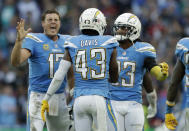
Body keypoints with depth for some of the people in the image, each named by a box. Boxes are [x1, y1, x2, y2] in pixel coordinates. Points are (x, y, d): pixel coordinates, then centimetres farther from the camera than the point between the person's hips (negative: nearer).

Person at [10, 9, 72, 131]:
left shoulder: (66, 41, 10)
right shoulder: (34, 40, -7)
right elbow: (16, 62, -22)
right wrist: (19, 40, -34)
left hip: (60, 97, 6)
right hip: (39, 95, -6)